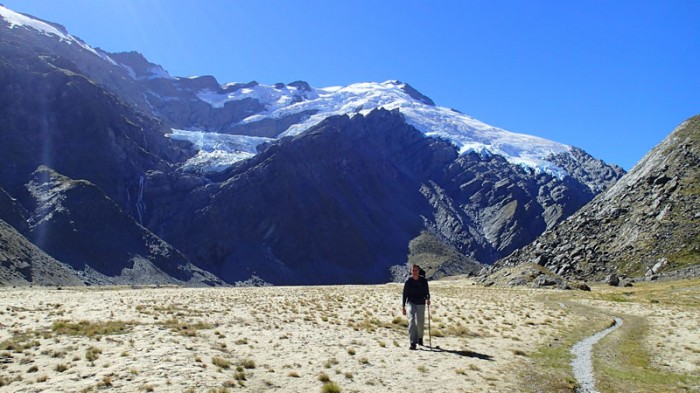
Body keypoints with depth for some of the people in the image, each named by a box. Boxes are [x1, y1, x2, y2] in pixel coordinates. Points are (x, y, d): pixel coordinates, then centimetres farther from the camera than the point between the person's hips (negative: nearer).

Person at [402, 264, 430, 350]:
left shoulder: (424, 281, -3)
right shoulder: (408, 281, -5)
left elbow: (427, 291, 6)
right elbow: (405, 294, 1)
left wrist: (428, 299, -16)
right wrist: (403, 307, 1)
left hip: (421, 303, 1)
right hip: (411, 302, -1)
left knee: (420, 322, 8)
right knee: (412, 321, -15)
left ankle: (420, 338, 37)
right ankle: (413, 343, -16)